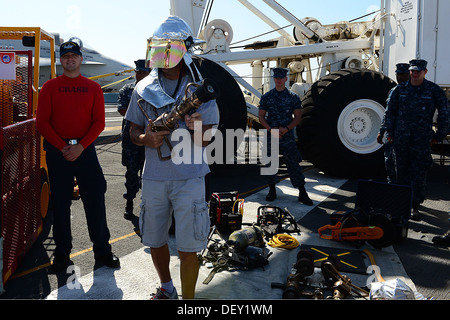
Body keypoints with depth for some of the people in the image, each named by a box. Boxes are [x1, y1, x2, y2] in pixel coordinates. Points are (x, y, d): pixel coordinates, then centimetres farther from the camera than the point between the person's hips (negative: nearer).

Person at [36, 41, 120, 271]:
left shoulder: (93, 88, 7)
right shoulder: (49, 87, 6)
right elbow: (42, 122, 0)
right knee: (60, 202, 6)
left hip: (85, 149, 0)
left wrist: (80, 146, -11)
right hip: (57, 150, 0)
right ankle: (62, 253, 18)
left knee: (95, 200, 1)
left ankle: (102, 250, 13)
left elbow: (99, 122, 2)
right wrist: (62, 147, -11)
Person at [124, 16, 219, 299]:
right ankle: (166, 288, 41)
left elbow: (206, 141, -2)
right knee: (155, 240, 16)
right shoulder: (145, 88, 5)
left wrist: (198, 128, -25)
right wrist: (145, 139, -13)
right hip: (154, 177, 3)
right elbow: (133, 131, 10)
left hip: (189, 177, -3)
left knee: (188, 248, -2)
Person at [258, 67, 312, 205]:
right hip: (270, 136, 2)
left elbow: (298, 117, 2)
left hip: (288, 136, -1)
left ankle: (302, 193, 5)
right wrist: (271, 129, -10)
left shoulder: (293, 97, 4)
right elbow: (261, 116, 6)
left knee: (294, 164, -2)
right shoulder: (266, 97, 7)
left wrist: (286, 129, -14)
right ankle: (272, 191, 21)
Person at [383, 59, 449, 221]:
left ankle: (415, 207, 0)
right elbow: (390, 112, 15)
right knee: (402, 171, 10)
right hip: (401, 138, 3)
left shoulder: (434, 90, 1)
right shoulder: (400, 90, 8)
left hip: (422, 139, -3)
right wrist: (390, 132, 10)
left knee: (419, 173, -5)